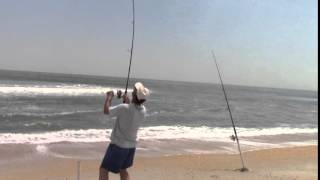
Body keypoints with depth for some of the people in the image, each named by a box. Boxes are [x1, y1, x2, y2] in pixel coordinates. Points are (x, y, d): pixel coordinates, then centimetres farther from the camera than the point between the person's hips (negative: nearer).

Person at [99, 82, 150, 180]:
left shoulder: (124, 108, -26)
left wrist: (109, 97, -3)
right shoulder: (143, 110, -6)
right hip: (131, 145, 7)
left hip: (118, 145, -7)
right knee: (123, 170, 25)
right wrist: (128, 101, 11)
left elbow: (106, 110, -16)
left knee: (103, 170, 6)